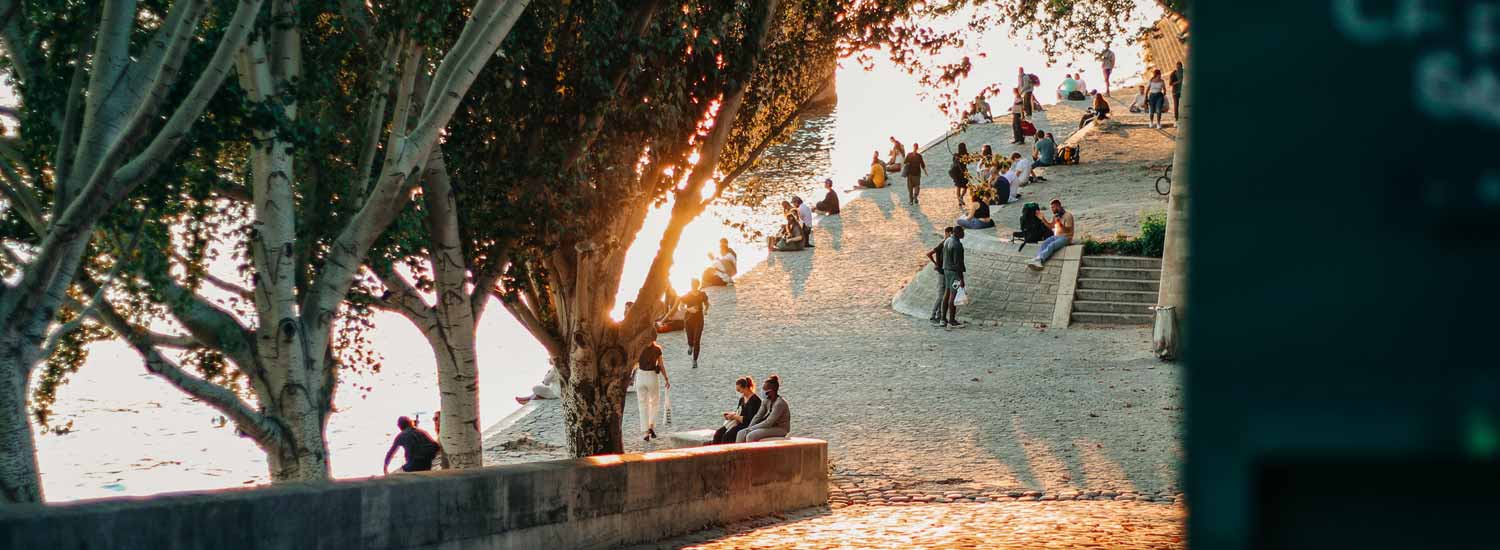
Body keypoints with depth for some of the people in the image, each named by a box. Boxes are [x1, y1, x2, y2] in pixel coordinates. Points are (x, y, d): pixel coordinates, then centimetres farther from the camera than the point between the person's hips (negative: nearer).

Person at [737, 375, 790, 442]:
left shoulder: (780, 403, -21)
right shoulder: (766, 401, 6)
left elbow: (768, 423, -23)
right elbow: (758, 416, 7)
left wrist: (751, 428, -18)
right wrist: (749, 428, -9)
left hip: (780, 429, -9)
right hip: (770, 427, 9)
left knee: (751, 436, -26)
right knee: (741, 433, -5)